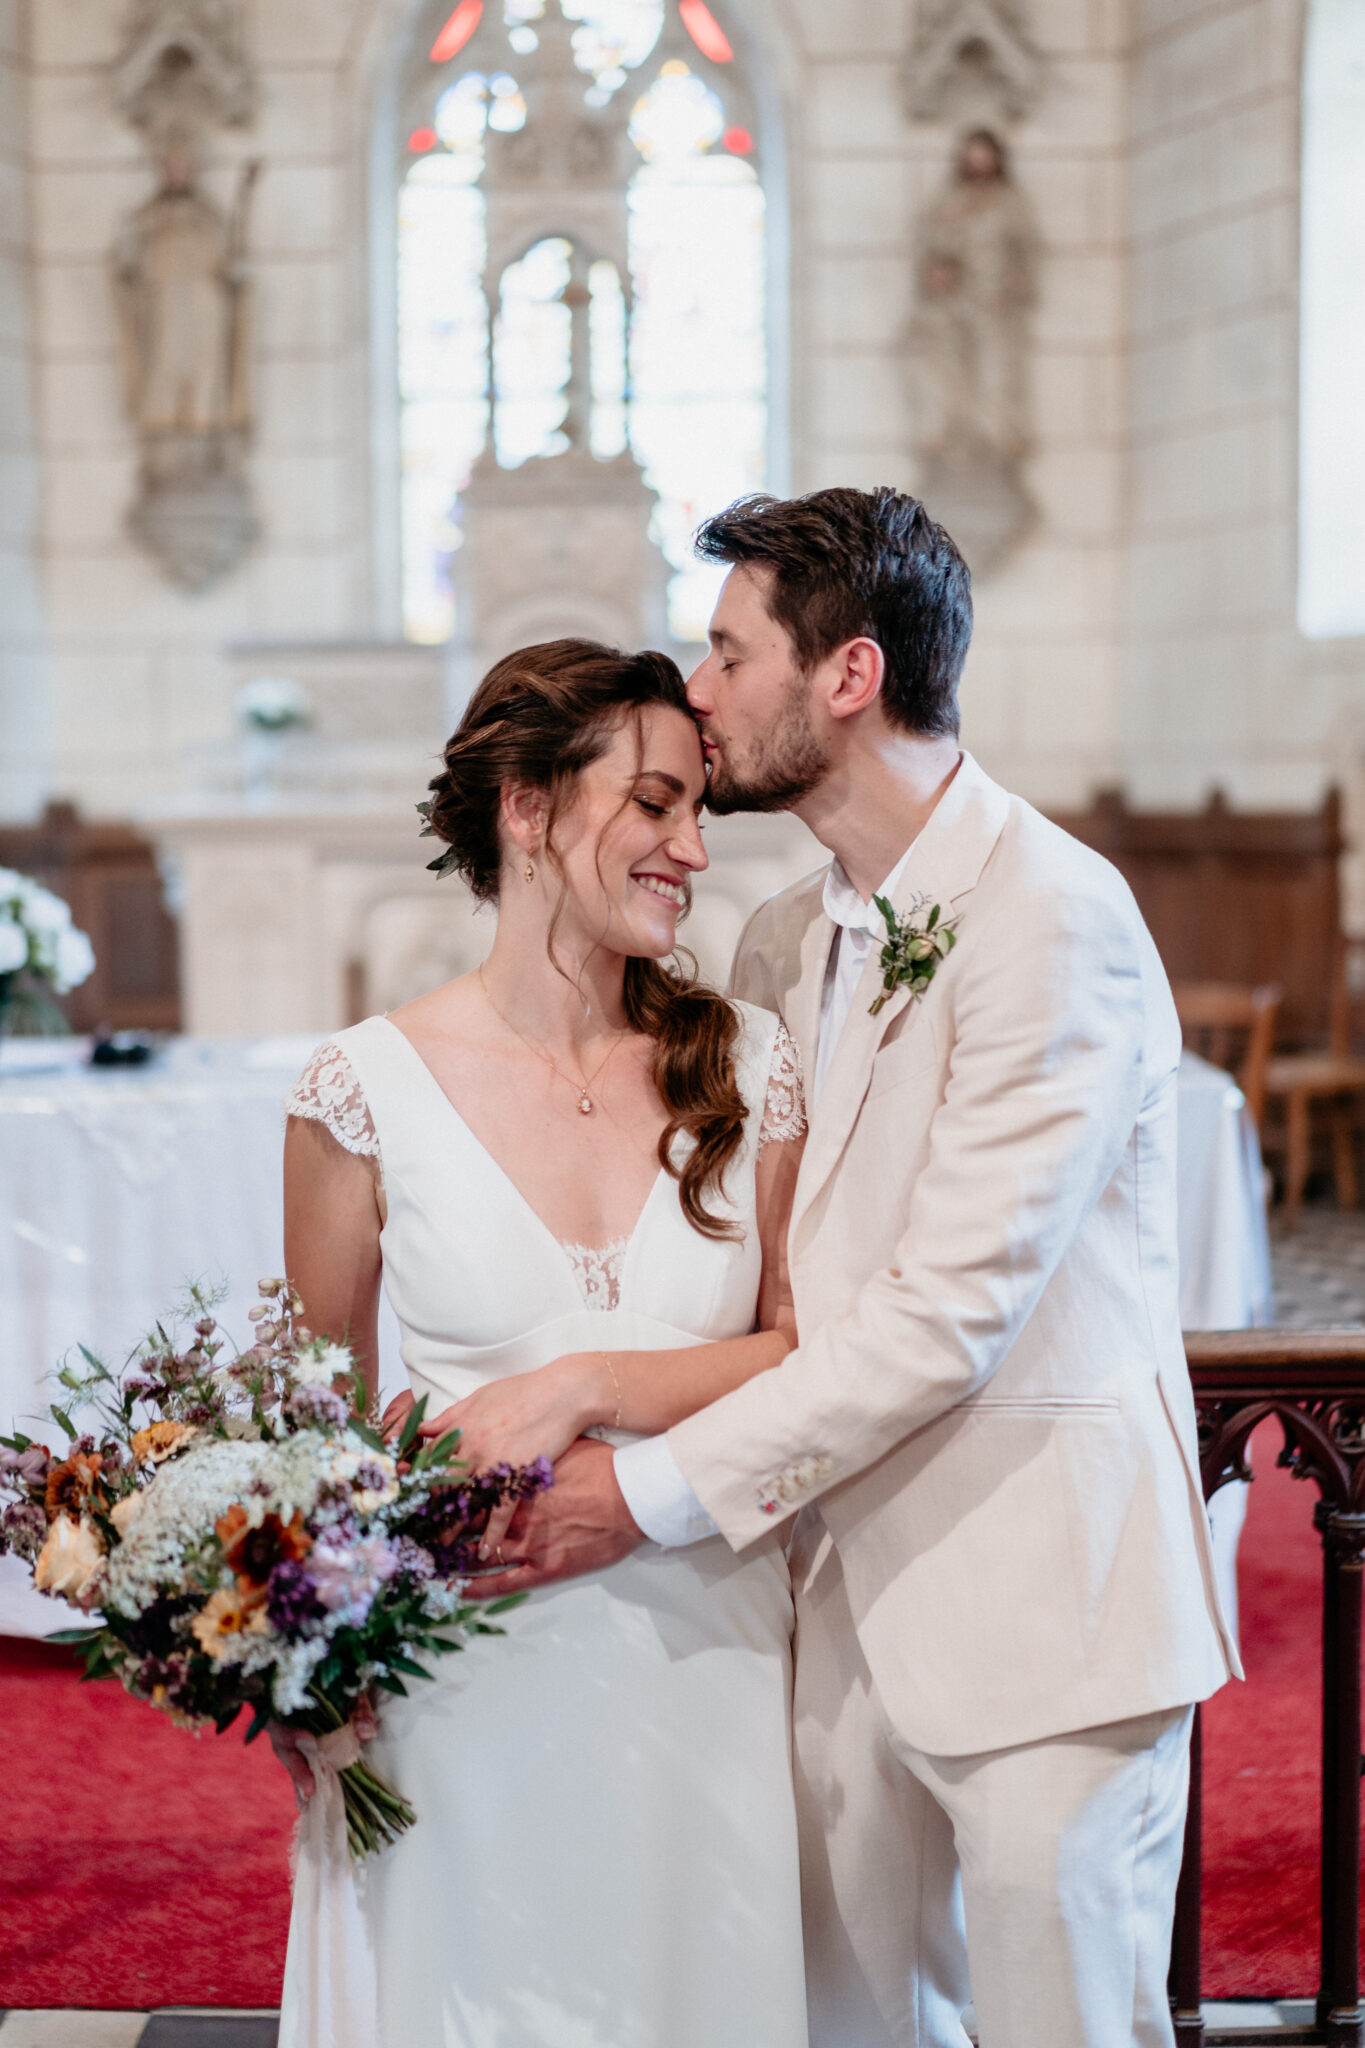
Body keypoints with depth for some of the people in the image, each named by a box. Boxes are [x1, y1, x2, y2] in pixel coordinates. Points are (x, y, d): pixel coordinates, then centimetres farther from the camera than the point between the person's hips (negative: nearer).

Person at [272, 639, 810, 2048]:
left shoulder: (747, 1065, 1)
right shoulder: (369, 1089, -5)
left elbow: (807, 1351, 0)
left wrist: (585, 1386, -14)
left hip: (702, 1655, 2)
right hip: (469, 1684, -2)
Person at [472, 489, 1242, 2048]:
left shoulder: (1056, 917, -15)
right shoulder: (780, 944, 11)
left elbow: (953, 1309, -20)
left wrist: (655, 1491, -18)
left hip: (1041, 1596, -7)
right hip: (847, 1587, 7)